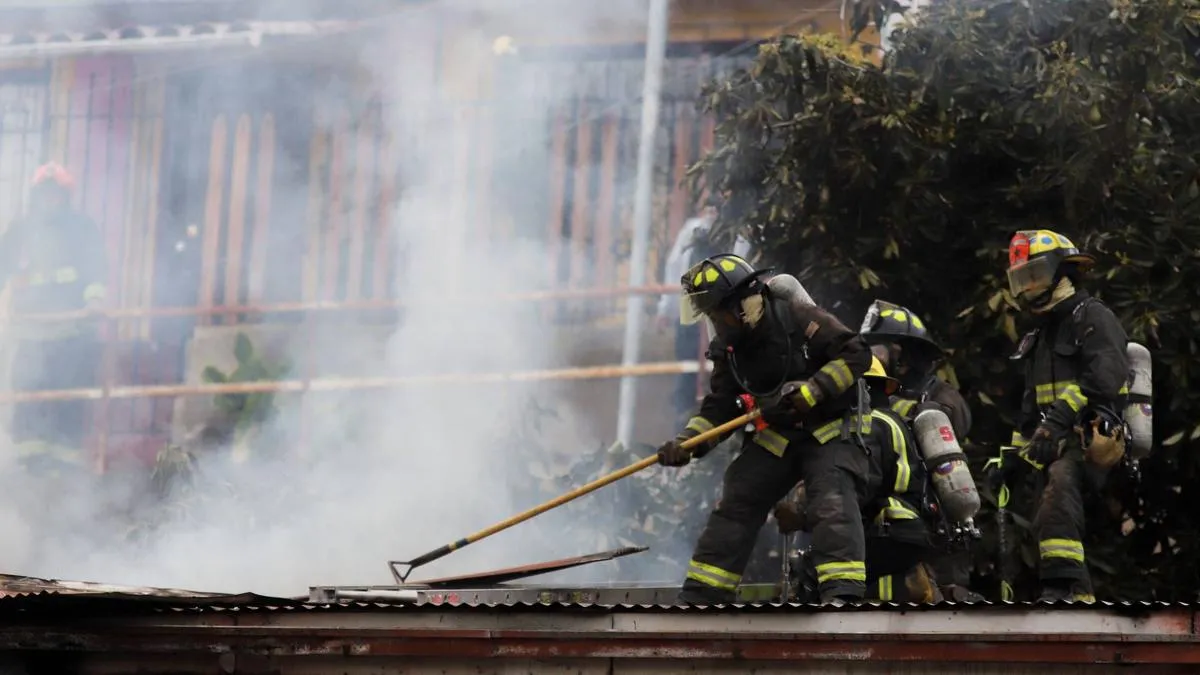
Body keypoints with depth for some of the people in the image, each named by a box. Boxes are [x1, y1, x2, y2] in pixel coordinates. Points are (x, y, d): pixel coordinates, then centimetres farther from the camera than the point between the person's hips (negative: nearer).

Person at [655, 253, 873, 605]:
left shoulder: (797, 317, -21)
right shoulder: (730, 348, 0)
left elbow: (856, 354, -22)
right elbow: (719, 406, 2)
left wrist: (808, 392, -27)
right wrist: (687, 442, -15)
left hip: (832, 429, -7)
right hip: (775, 435, 7)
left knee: (834, 504, -27)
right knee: (733, 507, 2)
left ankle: (843, 594, -35)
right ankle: (699, 597, 7)